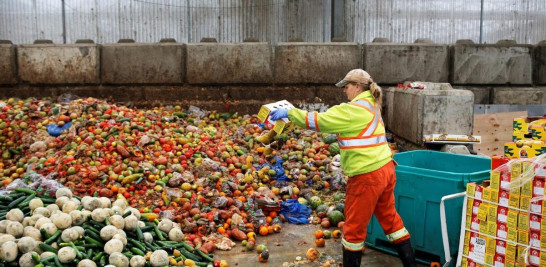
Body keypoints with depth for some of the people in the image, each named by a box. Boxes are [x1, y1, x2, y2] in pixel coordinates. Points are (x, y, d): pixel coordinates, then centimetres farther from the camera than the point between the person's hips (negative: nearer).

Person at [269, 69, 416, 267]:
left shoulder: (353, 110, -15)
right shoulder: (370, 106, 13)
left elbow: (320, 120, -17)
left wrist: (289, 113, -12)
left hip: (368, 176, -9)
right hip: (385, 169, 9)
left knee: (354, 227, 6)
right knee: (389, 218, 21)